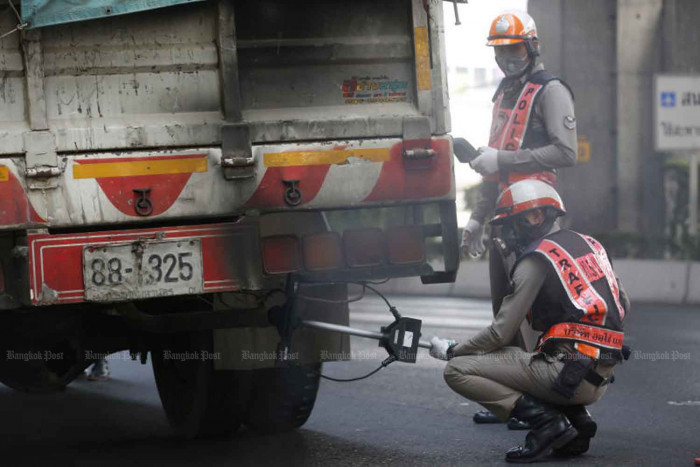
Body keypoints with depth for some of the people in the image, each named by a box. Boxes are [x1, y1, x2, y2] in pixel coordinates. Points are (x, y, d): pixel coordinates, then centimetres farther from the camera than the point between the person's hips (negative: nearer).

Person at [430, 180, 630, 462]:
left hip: (568, 374, -8)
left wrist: (452, 351, 8)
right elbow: (623, 306, 23)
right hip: (600, 380, 8)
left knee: (457, 371, -6)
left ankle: (545, 420, -13)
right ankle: (576, 418, 11)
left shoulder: (537, 260, -6)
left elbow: (500, 333, -6)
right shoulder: (589, 245, 17)